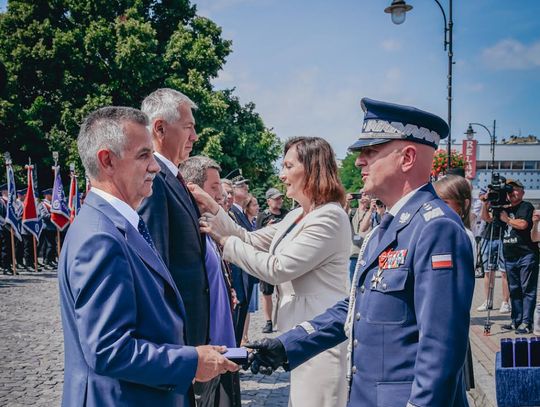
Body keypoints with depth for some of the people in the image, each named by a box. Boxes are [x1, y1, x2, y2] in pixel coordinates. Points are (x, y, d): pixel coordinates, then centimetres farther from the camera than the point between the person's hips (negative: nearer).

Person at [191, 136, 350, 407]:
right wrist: (212, 209, 5)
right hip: (303, 334, 9)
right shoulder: (296, 216, 13)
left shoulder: (329, 217, -18)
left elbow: (277, 268, -20)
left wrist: (227, 242, -12)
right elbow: (252, 240, 12)